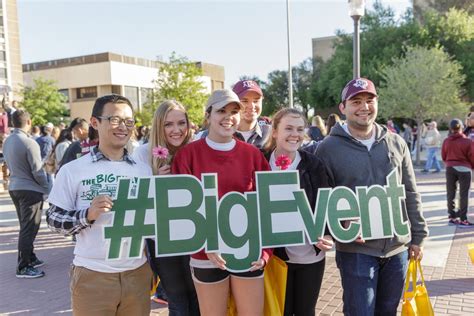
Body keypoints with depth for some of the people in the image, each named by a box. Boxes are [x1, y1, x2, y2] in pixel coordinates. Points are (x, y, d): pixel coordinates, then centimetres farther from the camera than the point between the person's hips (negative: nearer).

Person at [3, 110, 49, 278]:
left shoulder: (7, 141, 5)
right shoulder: (29, 143, -18)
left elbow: (10, 164, 11)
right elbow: (37, 171, -16)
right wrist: (45, 187, -1)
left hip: (14, 187, 8)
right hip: (30, 190, -8)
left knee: (25, 227, 19)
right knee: (28, 229, -2)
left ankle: (30, 258, 29)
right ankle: (23, 267, 3)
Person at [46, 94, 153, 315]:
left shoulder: (143, 170, 6)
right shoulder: (73, 170, -4)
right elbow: (53, 219, -4)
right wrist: (88, 214, -19)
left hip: (137, 272, 3)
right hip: (92, 276, -3)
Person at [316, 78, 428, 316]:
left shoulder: (396, 143, 5)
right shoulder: (329, 147, -7)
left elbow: (410, 194, 9)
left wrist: (418, 236, 9)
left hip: (398, 247, 4)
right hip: (356, 249, -4)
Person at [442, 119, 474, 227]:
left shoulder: (446, 141, -1)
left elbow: (443, 157, 6)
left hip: (450, 168, 4)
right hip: (463, 169, -3)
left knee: (450, 193, 11)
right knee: (463, 195, 0)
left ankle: (452, 216, 15)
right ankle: (463, 219, -2)